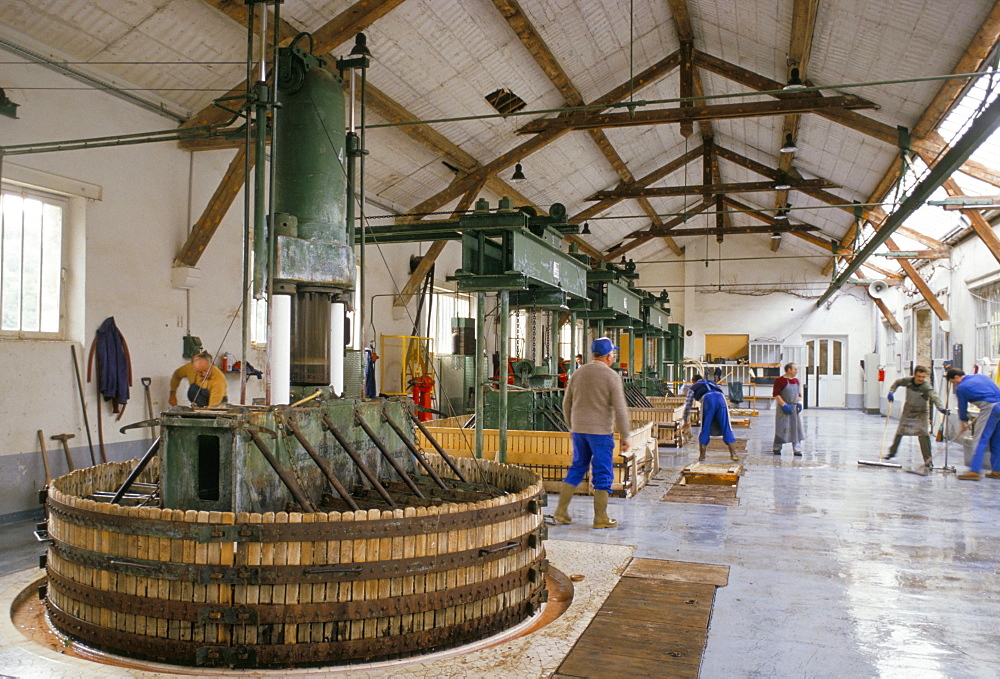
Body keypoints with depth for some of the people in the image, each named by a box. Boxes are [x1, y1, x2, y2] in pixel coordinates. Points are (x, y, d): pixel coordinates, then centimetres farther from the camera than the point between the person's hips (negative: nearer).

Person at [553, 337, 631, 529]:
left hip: (579, 429, 5)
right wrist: (624, 437, -5)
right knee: (602, 475, 4)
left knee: (576, 468, 16)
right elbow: (620, 409, -12)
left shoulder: (578, 373, 7)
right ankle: (600, 519, 8)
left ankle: (561, 512, 13)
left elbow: (567, 403, 13)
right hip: (601, 431, -5)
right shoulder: (611, 377, -10)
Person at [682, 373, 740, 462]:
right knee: (726, 428, 5)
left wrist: (686, 421, 44)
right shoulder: (712, 383, 42)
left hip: (707, 399, -2)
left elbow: (687, 406, 32)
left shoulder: (693, 388, 32)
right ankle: (733, 454, -1)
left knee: (705, 429, 7)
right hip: (721, 398, 2)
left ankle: (702, 455, 11)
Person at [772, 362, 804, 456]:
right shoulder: (780, 381, -10)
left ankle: (797, 449, 8)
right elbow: (776, 394, -14)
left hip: (794, 408, 7)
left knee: (796, 428, 4)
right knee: (781, 428, -2)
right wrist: (784, 404, -19)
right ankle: (776, 448, 11)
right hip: (783, 408, -6)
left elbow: (799, 394, 21)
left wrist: (799, 403, 3)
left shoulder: (796, 381, 13)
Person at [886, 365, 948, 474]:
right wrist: (891, 392, -10)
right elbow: (897, 383, 6)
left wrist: (941, 408, -62)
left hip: (921, 413, -3)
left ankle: (928, 460, -11)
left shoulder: (926, 386, -27)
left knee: (924, 434, -18)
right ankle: (892, 452, 36)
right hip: (907, 411, 4)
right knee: (899, 432, 13)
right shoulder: (907, 381, -16)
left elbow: (934, 397, -44)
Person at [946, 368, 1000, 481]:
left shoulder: (961, 388, 2)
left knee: (980, 440, -6)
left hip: (990, 408, -8)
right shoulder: (981, 376, 22)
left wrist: (964, 422, 27)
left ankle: (974, 471, -10)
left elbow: (962, 407, 10)